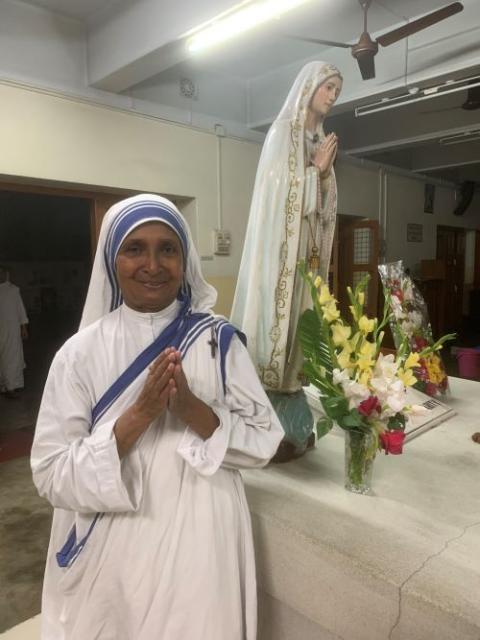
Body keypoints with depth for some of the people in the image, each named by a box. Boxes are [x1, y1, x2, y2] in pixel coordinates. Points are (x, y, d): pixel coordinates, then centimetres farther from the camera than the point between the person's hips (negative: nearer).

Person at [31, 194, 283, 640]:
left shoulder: (218, 339, -6)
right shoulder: (81, 351, -9)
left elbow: (264, 441, -6)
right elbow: (51, 474, -10)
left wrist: (193, 410, -22)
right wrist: (139, 415, -23)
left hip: (200, 547, 1)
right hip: (112, 555, 0)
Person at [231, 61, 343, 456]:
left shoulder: (320, 138, 19)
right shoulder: (283, 131, -2)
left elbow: (324, 201, 16)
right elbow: (278, 191, -11)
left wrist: (327, 170, 1)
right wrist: (315, 169, -7)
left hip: (309, 246, 8)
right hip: (282, 243, -7)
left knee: (300, 316, 6)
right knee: (277, 315, -9)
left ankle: (290, 422, 14)